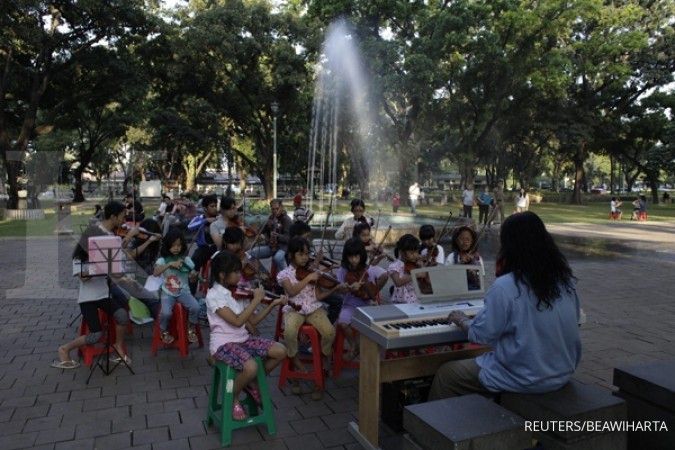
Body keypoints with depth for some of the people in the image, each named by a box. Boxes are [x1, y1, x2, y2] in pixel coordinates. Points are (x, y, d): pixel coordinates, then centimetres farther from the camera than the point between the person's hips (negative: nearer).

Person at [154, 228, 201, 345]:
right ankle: (164, 331, 7)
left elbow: (192, 277, 4)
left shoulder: (186, 259, 1)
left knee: (195, 307, -24)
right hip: (167, 292, -1)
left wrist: (194, 275, -20)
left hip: (183, 291, 2)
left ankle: (191, 329, 6)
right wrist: (170, 264, -33)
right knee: (166, 312, -28)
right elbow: (156, 273, -23)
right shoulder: (162, 259, -5)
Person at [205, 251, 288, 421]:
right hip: (223, 343, -7)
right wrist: (256, 300, -19)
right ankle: (233, 398, 1)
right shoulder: (214, 295, -16)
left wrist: (273, 304, -2)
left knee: (280, 351, -8)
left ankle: (252, 383, 14)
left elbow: (253, 321, 8)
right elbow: (237, 321, -25)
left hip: (243, 338, 7)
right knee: (251, 367, -33)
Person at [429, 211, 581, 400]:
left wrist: (462, 320, 6)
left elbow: (481, 334, -15)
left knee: (445, 374, 10)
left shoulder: (505, 287, -23)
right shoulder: (566, 280, -5)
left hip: (523, 380, -7)